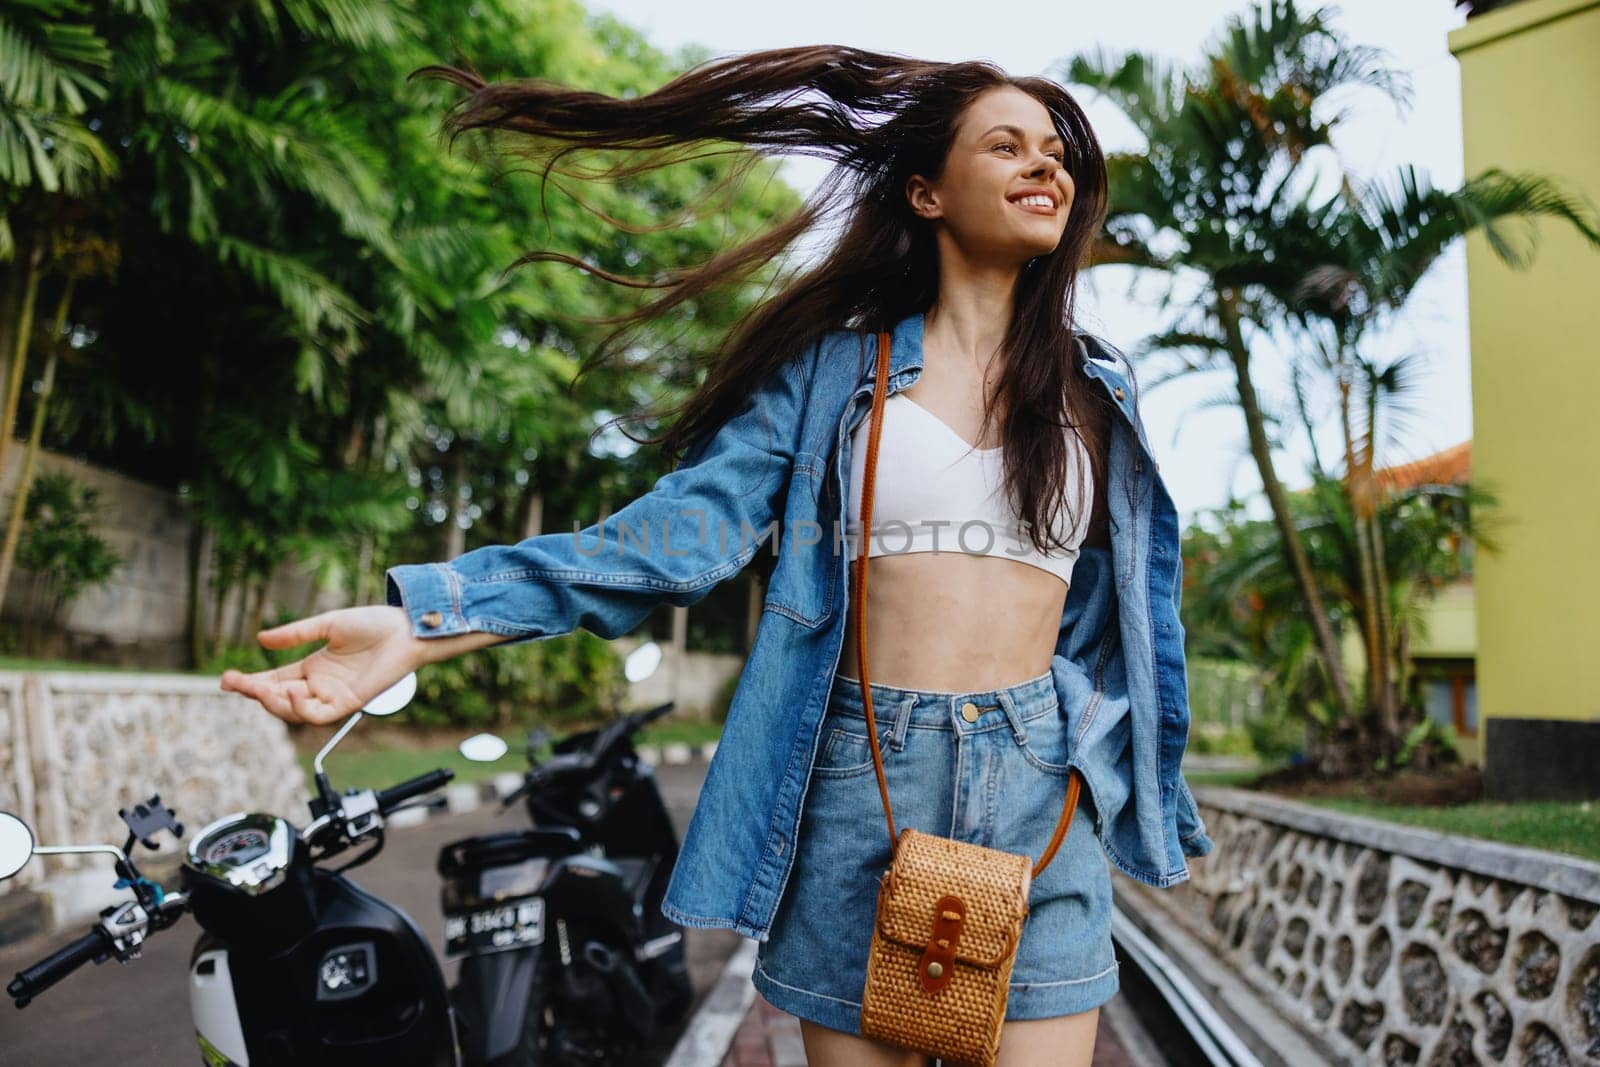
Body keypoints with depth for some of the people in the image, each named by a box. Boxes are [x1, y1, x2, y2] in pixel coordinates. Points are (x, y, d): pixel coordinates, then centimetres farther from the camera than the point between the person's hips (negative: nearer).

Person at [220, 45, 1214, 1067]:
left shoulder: (1097, 385, 11)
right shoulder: (836, 364, 3)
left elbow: (1131, 601, 17)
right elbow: (691, 522, -8)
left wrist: (1159, 804, 19)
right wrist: (424, 618, -19)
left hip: (1040, 789, 2)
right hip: (862, 782, -1)